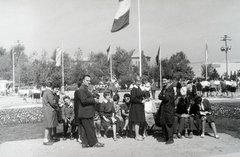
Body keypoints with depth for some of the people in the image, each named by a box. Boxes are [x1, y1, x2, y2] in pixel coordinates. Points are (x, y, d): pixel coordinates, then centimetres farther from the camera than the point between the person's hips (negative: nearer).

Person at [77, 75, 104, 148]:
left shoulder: (85, 89, 20)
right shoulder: (82, 89, -15)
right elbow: (84, 100, -25)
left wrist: (94, 100, 11)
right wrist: (94, 100, -16)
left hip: (84, 113, 11)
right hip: (85, 113, -11)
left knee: (84, 128, 11)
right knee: (90, 128, -4)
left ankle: (84, 143, 15)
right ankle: (94, 142, 3)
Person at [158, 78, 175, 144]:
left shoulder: (170, 88, -11)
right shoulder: (164, 88, 14)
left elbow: (168, 97, -18)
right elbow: (160, 96, 7)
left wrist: (162, 96, -2)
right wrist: (164, 96, -11)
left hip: (169, 107, -8)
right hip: (163, 107, 8)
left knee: (168, 123, -6)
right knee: (163, 123, 11)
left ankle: (170, 139, 0)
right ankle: (166, 137, 22)